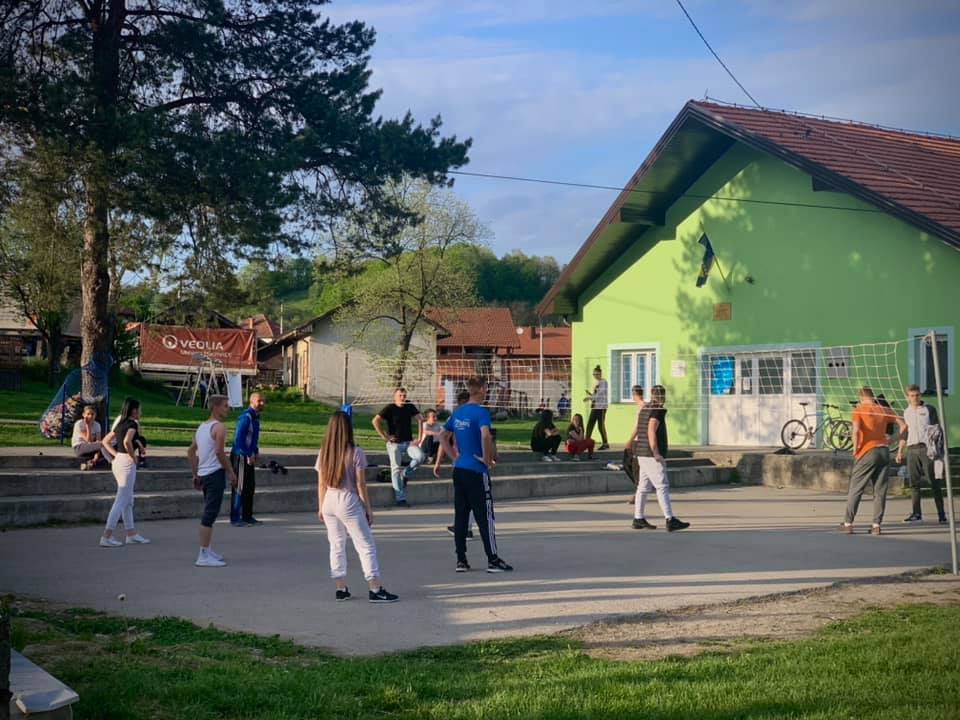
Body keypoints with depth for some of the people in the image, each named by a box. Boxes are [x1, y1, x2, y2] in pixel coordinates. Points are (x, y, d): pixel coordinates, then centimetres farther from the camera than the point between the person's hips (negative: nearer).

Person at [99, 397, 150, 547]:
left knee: (128, 501, 16)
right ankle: (106, 537, -6)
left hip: (117, 462, 9)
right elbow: (127, 441, -30)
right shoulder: (132, 424, -12)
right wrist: (133, 456, -16)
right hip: (127, 463, -9)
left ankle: (131, 534, 22)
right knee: (121, 501, -5)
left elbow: (105, 441, 18)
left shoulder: (120, 424, 13)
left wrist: (115, 455, 11)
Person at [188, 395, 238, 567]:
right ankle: (203, 556, -11)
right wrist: (231, 472, -12)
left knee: (209, 513, 19)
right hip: (215, 473, -10)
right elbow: (219, 452, -20)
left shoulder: (202, 427, 17)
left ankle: (208, 550, 26)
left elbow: (191, 451, 19)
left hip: (203, 474, 10)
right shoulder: (219, 427, -11)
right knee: (210, 514, -9)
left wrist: (195, 474, 22)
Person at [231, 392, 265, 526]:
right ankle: (235, 519, -2)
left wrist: (256, 452, 12)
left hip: (249, 456, 9)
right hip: (240, 456, -9)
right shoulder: (246, 417, -18)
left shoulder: (256, 417, 12)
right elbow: (239, 438, -23)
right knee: (239, 488, -6)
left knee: (250, 487, 13)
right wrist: (248, 455, -19)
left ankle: (247, 516, 21)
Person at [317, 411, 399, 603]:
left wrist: (321, 508, 15)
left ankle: (341, 589, 15)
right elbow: (360, 484, -8)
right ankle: (375, 589, -3)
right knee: (366, 545, 1)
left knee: (336, 545, 13)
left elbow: (321, 484, 6)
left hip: (329, 502, 5)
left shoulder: (323, 453, 2)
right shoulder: (355, 453, -10)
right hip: (348, 502, -5)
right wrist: (368, 508, 0)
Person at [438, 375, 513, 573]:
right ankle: (493, 560, 2)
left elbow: (443, 437, 17)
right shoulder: (481, 412, -13)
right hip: (477, 471, -7)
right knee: (485, 516, -1)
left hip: (459, 470, 7)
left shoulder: (458, 412, 11)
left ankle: (461, 560, 12)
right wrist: (488, 458, -18)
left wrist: (455, 456, 13)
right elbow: (486, 435, -30)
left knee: (460, 516, 9)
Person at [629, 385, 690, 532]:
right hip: (651, 456, -10)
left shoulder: (644, 409, 15)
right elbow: (651, 432, -23)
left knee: (643, 487, 12)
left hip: (643, 454, 10)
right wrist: (656, 453, -25)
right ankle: (670, 520, -14)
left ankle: (638, 519, 15)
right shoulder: (657, 411, -13)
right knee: (662, 487, -11)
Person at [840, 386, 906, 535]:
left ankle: (848, 524, 5)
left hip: (868, 452, -4)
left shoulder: (859, 410, -4)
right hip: (884, 451, 4)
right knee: (880, 491, 7)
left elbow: (856, 430, -20)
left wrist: (855, 448, -9)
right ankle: (876, 526, 4)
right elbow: (903, 425, 12)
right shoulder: (884, 410, 10)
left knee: (855, 489, 4)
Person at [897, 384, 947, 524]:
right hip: (911, 450, 4)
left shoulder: (929, 410, 4)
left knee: (933, 481, -6)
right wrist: (900, 452, 15)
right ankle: (916, 513, 7)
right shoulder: (906, 413, 15)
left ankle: (941, 513, -5)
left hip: (927, 449, -4)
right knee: (914, 482, 2)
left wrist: (939, 448, -8)